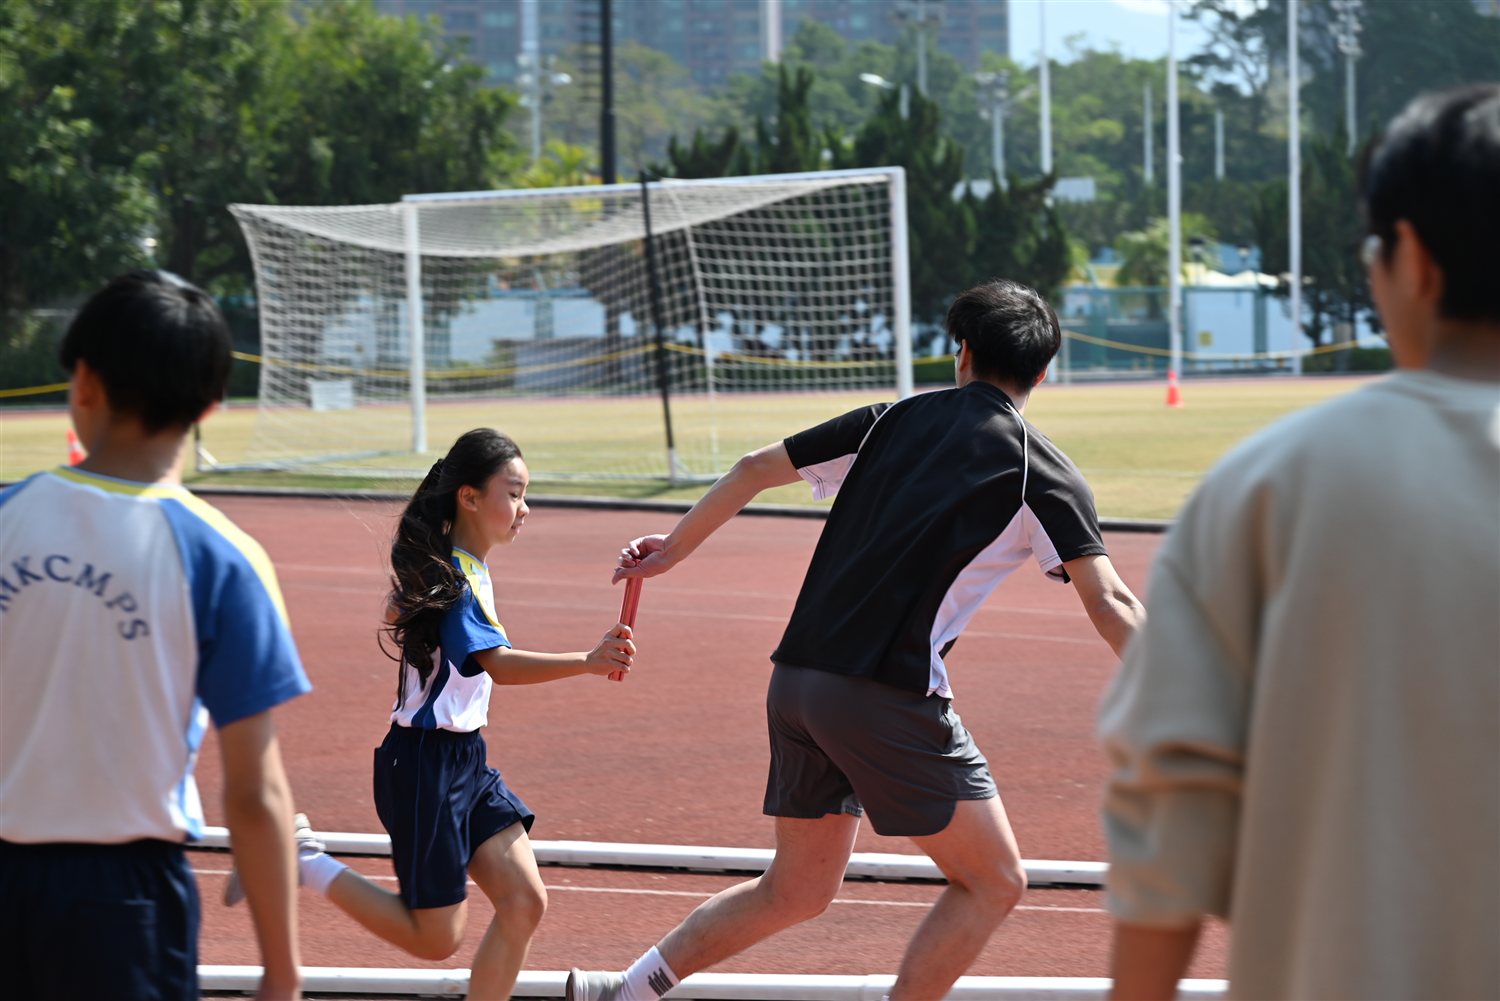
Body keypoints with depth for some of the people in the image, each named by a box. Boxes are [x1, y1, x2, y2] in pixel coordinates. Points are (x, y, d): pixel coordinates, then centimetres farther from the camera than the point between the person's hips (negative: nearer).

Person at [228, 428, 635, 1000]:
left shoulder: (469, 569, 10)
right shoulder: (454, 581, -20)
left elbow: (397, 613, 30)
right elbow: (499, 664, -35)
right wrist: (587, 663, -46)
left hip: (466, 760, 9)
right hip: (425, 765, -9)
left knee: (524, 903, 0)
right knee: (436, 939, -1)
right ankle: (302, 861, 9)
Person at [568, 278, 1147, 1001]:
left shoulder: (890, 421, 13)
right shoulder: (1040, 469, -1)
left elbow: (756, 468, 16)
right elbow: (1110, 605, -10)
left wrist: (672, 549, 30)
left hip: (796, 679, 7)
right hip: (889, 697, -7)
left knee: (796, 890, 21)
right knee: (993, 883, 5)